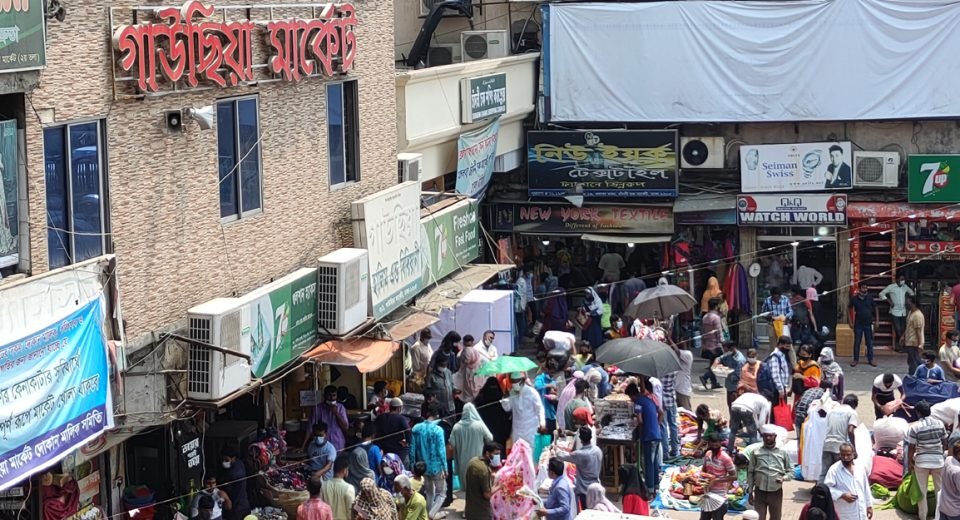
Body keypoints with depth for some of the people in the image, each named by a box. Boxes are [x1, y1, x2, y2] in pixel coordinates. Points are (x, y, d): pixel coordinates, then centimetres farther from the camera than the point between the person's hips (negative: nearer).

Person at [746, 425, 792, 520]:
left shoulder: (782, 453, 2)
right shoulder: (755, 452, 0)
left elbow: (791, 470, 8)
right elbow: (750, 473, 3)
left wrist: (783, 478, -13)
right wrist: (750, 492, 1)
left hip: (776, 492, 1)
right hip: (760, 492, -1)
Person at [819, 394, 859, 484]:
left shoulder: (832, 410, 17)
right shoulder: (852, 412, 0)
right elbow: (850, 431, -12)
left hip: (827, 444, 4)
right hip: (841, 446, -4)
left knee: (824, 472, 5)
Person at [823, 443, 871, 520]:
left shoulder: (861, 467, 6)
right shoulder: (834, 469, -10)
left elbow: (866, 488, 13)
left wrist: (869, 505, 14)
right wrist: (842, 495, -23)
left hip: (860, 512, 5)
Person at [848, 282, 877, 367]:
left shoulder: (869, 298, -2)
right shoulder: (854, 299, -4)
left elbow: (875, 308, 7)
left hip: (868, 324, 1)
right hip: (858, 324, -1)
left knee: (869, 342, 4)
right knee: (857, 342, 3)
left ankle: (870, 359, 13)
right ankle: (856, 359, 12)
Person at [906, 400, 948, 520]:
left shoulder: (914, 427, -14)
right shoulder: (939, 424, -4)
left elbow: (911, 448, -10)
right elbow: (945, 443, 5)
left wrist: (909, 462, 3)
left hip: (921, 462, -3)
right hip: (938, 461, 3)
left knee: (922, 490, 11)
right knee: (939, 489, 16)